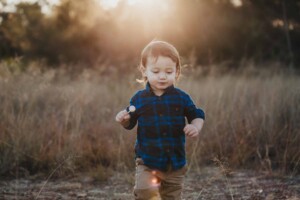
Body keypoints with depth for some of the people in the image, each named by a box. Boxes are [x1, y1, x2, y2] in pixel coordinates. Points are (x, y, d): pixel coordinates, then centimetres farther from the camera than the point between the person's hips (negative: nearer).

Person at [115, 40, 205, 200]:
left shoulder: (181, 98, -3)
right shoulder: (139, 99, -2)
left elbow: (197, 116, 7)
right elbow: (131, 123, 9)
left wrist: (196, 127, -15)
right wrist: (124, 120, -14)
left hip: (175, 162, 1)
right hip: (148, 161, -1)